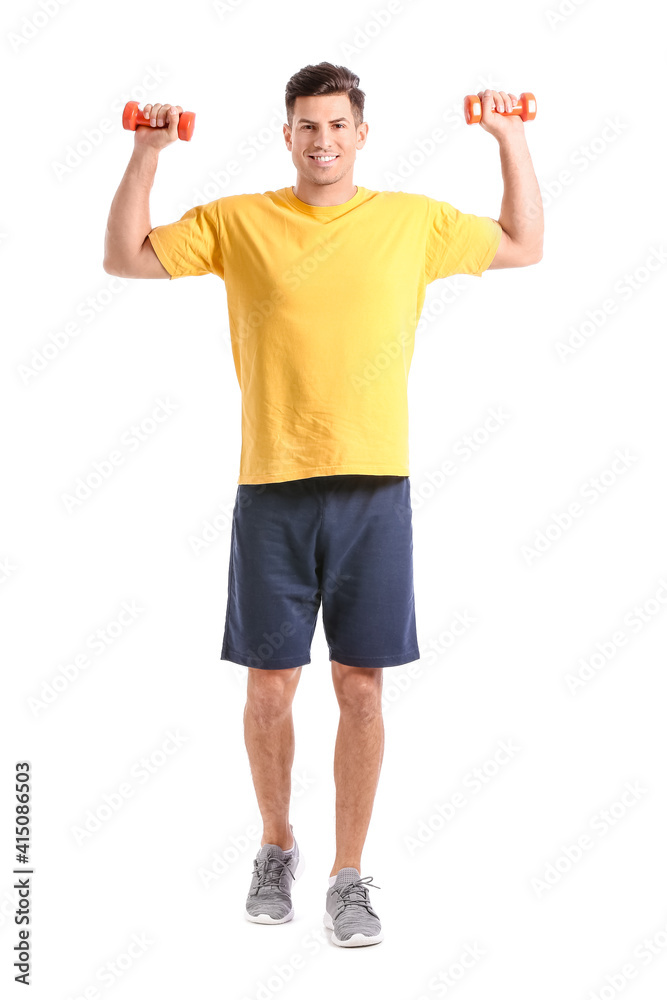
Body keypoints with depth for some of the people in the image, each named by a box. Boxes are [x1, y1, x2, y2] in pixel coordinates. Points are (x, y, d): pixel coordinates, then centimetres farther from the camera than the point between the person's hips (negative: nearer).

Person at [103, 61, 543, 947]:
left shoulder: (413, 220, 7)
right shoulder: (238, 221, 6)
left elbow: (525, 247, 18)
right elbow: (124, 257, 9)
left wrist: (512, 139, 12)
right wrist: (147, 151, 3)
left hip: (374, 486, 0)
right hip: (272, 488, 0)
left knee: (361, 685, 2)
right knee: (270, 682, 7)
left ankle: (349, 877, 15)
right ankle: (277, 848, 30)